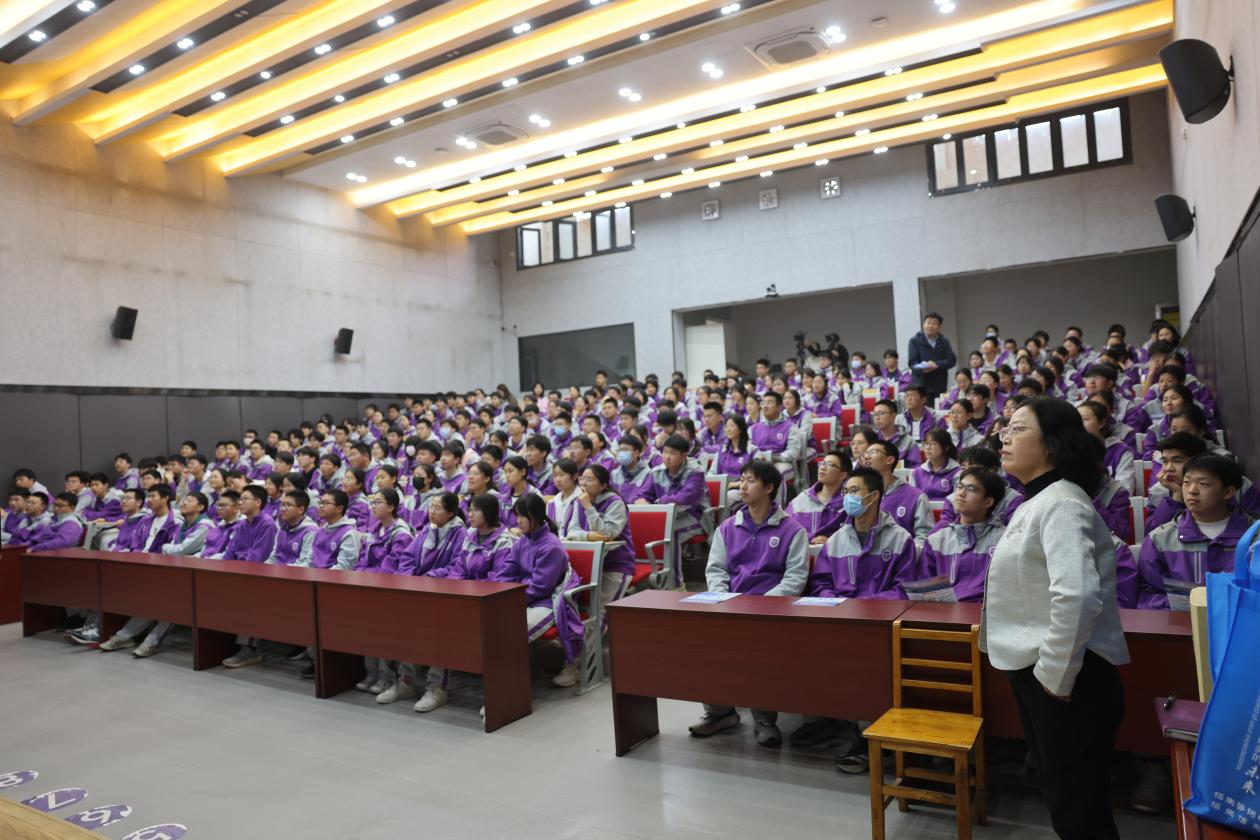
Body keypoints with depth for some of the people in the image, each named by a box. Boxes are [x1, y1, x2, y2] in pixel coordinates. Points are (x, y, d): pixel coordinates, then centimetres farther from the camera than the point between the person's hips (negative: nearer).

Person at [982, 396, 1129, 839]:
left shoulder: (1061, 504, -20)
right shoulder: (1037, 502, 13)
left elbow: (1077, 596, -34)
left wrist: (1056, 676, -25)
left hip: (1062, 678, -10)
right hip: (1038, 670, 10)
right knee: (1063, 797, 23)